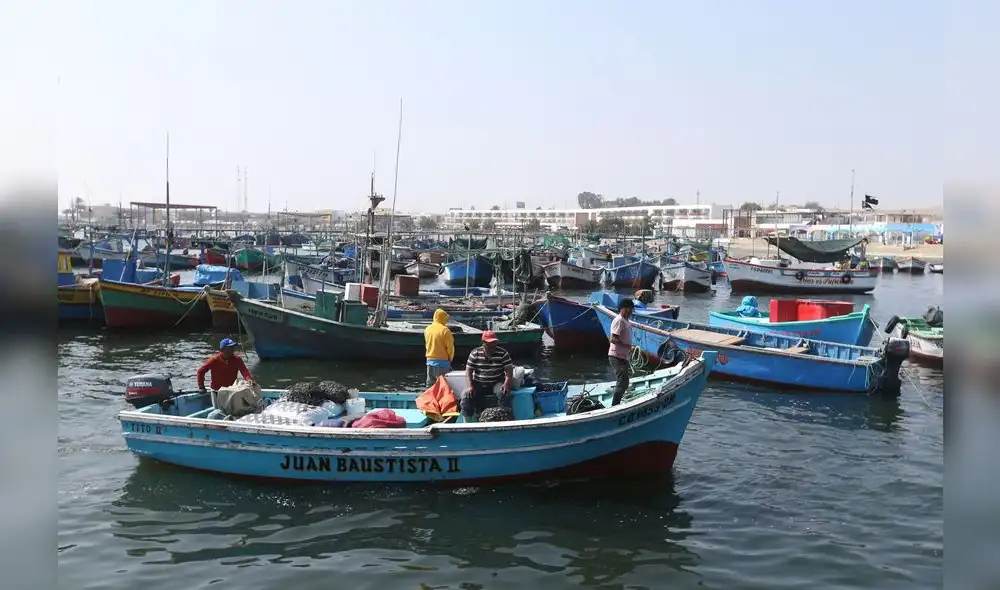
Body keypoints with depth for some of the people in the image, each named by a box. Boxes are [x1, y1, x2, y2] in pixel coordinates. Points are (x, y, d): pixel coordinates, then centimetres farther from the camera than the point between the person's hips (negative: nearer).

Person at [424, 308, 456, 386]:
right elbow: (450, 346, -10)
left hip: (430, 360, 6)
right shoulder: (445, 330, -14)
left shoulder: (427, 329, 6)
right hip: (442, 361, -6)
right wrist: (450, 358, 4)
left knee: (430, 384, 13)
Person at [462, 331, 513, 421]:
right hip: (478, 384, 1)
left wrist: (506, 383, -26)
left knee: (504, 393, -32)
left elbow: (509, 369, -7)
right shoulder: (475, 354, 0)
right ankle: (467, 423, -12)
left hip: (497, 383, -1)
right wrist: (470, 386, -17)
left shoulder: (502, 353, -2)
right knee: (466, 395, -22)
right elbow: (468, 370, -2)